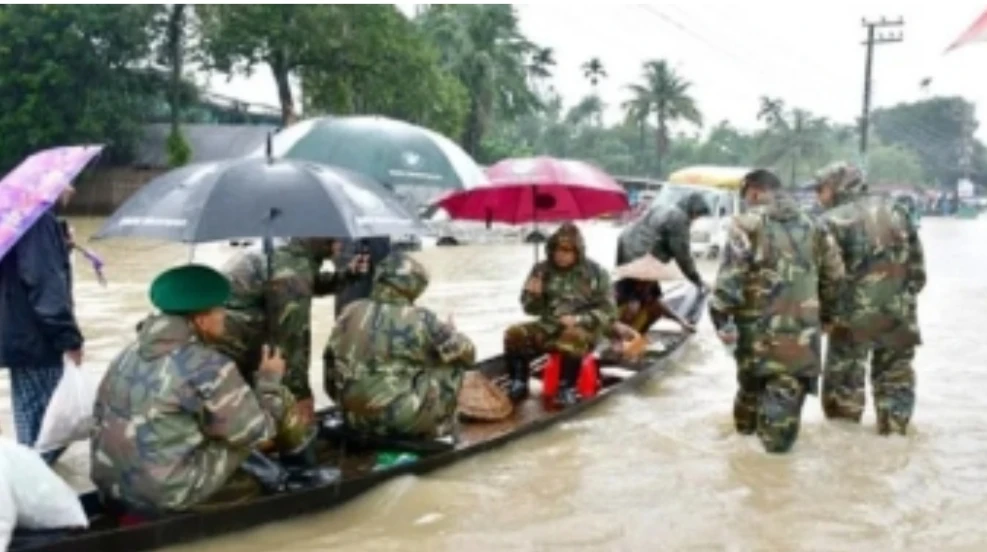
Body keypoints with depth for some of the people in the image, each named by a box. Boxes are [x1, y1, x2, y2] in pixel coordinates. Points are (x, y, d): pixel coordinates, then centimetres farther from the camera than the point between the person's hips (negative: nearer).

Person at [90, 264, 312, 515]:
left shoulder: (133, 351, 3)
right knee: (268, 408, 4)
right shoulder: (209, 367, -19)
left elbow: (101, 415, 11)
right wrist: (269, 380, 6)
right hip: (168, 495, -7)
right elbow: (255, 432, -10)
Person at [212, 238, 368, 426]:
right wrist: (301, 392, -18)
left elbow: (315, 284, 30)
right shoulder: (292, 273, -24)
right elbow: (293, 335, -23)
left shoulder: (285, 257, 7)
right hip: (223, 353, -10)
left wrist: (347, 274, 15)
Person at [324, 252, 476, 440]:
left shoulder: (350, 312, 1)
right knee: (452, 366, 9)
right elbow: (466, 353, 0)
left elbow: (331, 359, 10)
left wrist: (342, 399, 25)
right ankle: (438, 427, 20)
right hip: (402, 421, -6)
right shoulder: (420, 320, -12)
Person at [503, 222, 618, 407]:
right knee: (514, 334, -20)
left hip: (584, 329, -4)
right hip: (548, 326, 4)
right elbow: (532, 309, 9)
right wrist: (533, 295, -15)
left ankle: (567, 389, -22)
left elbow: (608, 311, -6)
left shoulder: (595, 272, -4)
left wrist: (579, 319, -21)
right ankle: (519, 384, -5)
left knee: (571, 338, -39)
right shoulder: (542, 270, 5)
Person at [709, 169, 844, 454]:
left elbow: (731, 275, -16)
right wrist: (826, 313, 26)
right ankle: (778, 431, -9)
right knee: (788, 386, 5)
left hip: (759, 323, -1)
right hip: (802, 325, 2)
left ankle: (747, 420, 38)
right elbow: (834, 275, 16)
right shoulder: (813, 226, 11)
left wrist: (719, 314, -9)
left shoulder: (747, 223, -7)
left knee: (750, 377, 21)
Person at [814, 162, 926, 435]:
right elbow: (917, 267, 12)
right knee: (895, 380, 17)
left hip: (854, 316, -5)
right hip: (899, 315, 5)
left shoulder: (832, 222, -7)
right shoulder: (895, 212, 11)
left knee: (843, 384, 9)